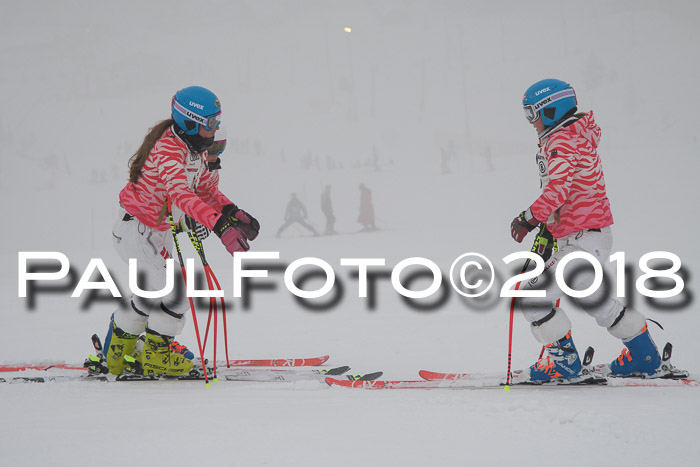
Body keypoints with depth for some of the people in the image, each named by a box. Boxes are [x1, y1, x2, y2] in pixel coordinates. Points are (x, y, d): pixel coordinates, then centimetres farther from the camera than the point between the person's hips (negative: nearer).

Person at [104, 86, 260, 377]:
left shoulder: (194, 148, 1)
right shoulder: (167, 151, -30)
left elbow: (206, 188, 9)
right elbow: (182, 194, -46)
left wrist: (232, 212, -11)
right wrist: (220, 225, -59)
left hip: (158, 231, 11)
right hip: (136, 232, -11)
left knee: (152, 293, 24)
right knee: (174, 295, -14)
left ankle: (117, 352, 40)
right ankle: (157, 354, 7)